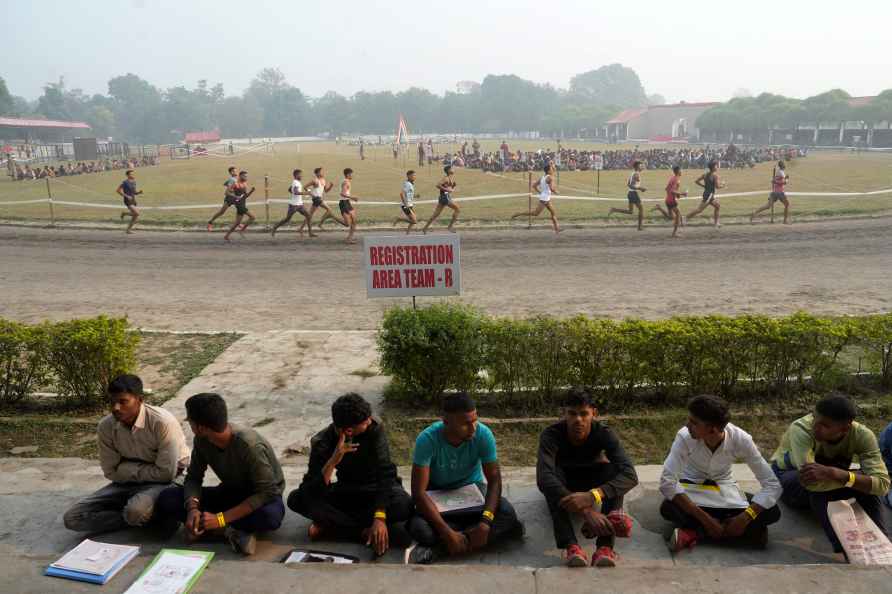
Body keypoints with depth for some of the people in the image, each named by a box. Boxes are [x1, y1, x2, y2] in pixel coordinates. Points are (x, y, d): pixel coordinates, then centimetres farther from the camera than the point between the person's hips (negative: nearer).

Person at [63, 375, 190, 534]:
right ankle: (144, 518, -5)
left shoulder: (162, 422, -26)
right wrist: (138, 469, -14)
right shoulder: (105, 426, -11)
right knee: (72, 518, -9)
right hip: (130, 483, 6)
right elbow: (111, 472, -2)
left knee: (137, 510, -37)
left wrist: (128, 469, -15)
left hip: (169, 480, -6)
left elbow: (166, 473, -23)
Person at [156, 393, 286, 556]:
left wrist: (221, 518, -32)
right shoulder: (202, 440, -13)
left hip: (260, 497, -6)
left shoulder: (249, 445, -32)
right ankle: (229, 531, -19)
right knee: (166, 499, -14)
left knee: (271, 516, -42)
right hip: (229, 492, 6)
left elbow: (266, 492, -30)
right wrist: (192, 508, -23)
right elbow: (194, 477, -2)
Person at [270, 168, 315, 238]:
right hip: (293, 204, -9)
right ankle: (274, 228, 15)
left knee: (308, 216, 0)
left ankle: (310, 232, 1)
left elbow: (289, 190, 26)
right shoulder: (296, 183, -17)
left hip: (299, 204, 9)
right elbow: (296, 192, -34)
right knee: (287, 219, -1)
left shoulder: (297, 182, 13)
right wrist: (305, 193, -30)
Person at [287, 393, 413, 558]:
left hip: (377, 489, -1)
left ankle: (330, 526, -20)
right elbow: (312, 491, -28)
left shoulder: (374, 428, -25)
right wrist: (333, 461, -43)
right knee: (297, 499, -21)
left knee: (404, 506, -34)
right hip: (347, 490, 1)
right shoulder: (322, 442, -21)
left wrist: (380, 518, -40)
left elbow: (385, 473, -28)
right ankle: (364, 532, -21)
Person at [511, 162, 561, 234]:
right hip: (545, 198, -10)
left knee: (553, 213, 13)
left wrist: (540, 193, 14)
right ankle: (517, 214, -4)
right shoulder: (550, 178, -14)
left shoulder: (542, 177, 9)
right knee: (536, 213, -5)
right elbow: (552, 188, -25)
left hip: (547, 199, 10)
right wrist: (556, 192, -5)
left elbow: (534, 186, 10)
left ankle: (556, 229, 16)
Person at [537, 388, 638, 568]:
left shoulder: (604, 433, -25)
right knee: (552, 474, -35)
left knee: (614, 470, -30)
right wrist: (585, 511, -58)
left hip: (592, 486, 1)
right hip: (563, 488, -1)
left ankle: (605, 547, -38)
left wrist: (592, 496, -55)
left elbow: (630, 475, -38)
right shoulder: (551, 435, -30)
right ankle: (571, 546, -44)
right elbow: (543, 477, -46)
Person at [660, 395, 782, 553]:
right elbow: (666, 482, -33)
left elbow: (773, 485, -21)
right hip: (692, 487, -2)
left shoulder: (741, 439, -26)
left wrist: (745, 517, -33)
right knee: (667, 509, -33)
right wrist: (705, 519, -36)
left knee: (772, 512, -22)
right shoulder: (685, 436, -30)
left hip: (724, 488, 2)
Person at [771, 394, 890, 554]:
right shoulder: (801, 430, -36)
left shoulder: (862, 435, -25)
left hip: (829, 493, 3)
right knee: (816, 486, -37)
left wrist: (834, 473, -52)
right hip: (788, 479, -3)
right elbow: (812, 483, -47)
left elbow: (882, 484, -37)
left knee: (865, 483, -27)